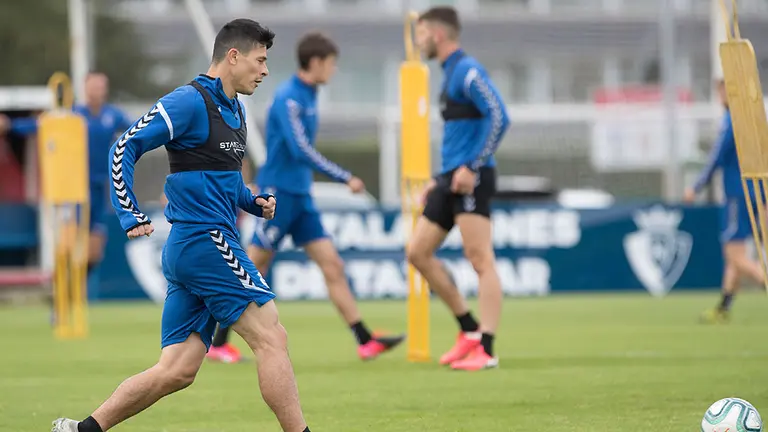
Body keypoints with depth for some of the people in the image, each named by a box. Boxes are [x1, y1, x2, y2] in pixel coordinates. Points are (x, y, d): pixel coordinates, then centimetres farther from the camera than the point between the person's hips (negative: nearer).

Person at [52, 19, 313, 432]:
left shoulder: (234, 110, 19)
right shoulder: (189, 102, -10)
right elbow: (124, 149, -12)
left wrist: (253, 202, 13)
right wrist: (130, 216, -19)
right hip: (205, 241, -10)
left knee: (176, 370, 5)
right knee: (272, 339, -9)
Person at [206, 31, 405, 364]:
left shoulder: (308, 97, 12)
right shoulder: (288, 97, -16)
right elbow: (301, 150, -25)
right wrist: (345, 178, -24)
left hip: (300, 198, 8)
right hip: (278, 194, -8)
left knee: (332, 266, 1)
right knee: (253, 271, -1)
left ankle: (365, 342, -3)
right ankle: (218, 342, 8)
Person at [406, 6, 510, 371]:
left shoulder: (467, 70, -10)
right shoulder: (450, 73, 20)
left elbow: (498, 118, -20)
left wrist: (472, 167, -23)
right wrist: (440, 179, 24)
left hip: (471, 179, -10)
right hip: (451, 180, 10)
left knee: (480, 259, -10)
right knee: (417, 252, 8)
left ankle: (485, 350, -12)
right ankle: (469, 329, 13)